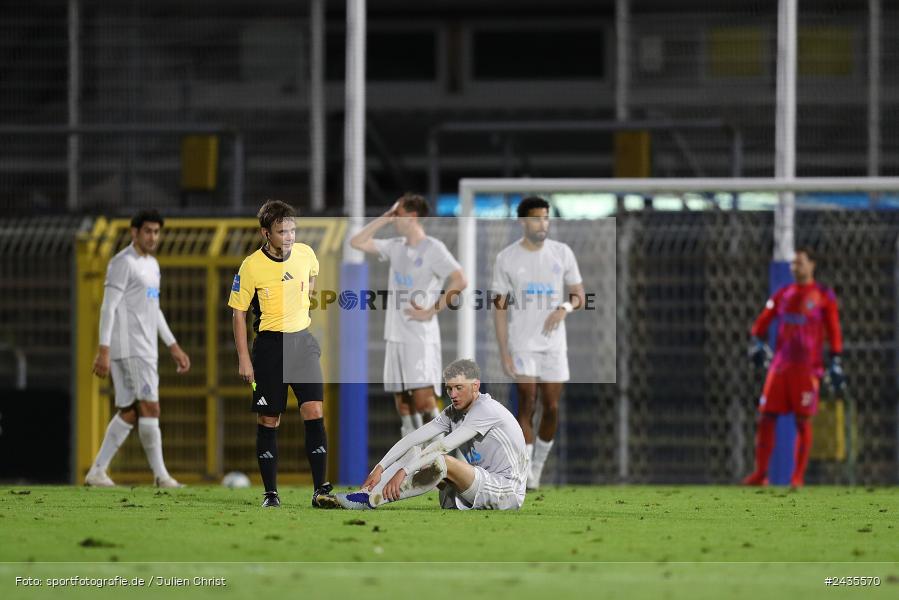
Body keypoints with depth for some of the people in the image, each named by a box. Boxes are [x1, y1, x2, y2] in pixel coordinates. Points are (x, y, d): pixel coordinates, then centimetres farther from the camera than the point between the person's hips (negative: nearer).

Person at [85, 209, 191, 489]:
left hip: (145, 349, 9)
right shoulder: (123, 263, -9)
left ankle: (97, 472, 9)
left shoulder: (151, 264, 20)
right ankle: (160, 474, -7)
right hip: (129, 348, -9)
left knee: (129, 413, 7)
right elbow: (108, 307, -14)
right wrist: (103, 350, -21)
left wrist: (174, 347, 24)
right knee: (150, 408, -10)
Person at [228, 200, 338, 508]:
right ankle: (270, 492, 11)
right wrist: (244, 359, -7)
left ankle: (320, 490, -8)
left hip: (302, 341, 3)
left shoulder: (305, 254, -1)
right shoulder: (251, 266, -11)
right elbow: (238, 312, -4)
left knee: (314, 412, -9)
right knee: (268, 421, 2)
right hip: (269, 345, -3)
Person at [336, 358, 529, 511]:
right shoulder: (453, 413, 8)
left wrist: (403, 471, -30)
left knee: (442, 461, -28)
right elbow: (414, 438, 0)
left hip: (508, 492, -8)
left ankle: (369, 500, -28)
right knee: (418, 450, -1)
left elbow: (445, 445, -25)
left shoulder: (487, 409, -17)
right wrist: (380, 468, -12)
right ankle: (367, 493, -13)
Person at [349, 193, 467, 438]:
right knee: (402, 403, 7)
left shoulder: (433, 248, -8)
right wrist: (383, 219, 10)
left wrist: (430, 312, -15)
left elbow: (459, 281, -17)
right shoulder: (396, 247, 14)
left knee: (423, 399, -15)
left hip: (421, 337, -8)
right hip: (395, 335, 8)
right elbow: (357, 242, 18)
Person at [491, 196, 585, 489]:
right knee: (526, 405, -10)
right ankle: (525, 475, -9)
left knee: (552, 408, 2)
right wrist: (504, 352, -8)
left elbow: (579, 296, 7)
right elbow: (500, 307, -1)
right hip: (522, 344, -3)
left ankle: (538, 467, 21)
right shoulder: (507, 258, -2)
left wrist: (565, 307, -17)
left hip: (554, 344, 3)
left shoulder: (562, 253, 4)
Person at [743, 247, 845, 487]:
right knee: (766, 417, -2)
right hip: (780, 366, 4)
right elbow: (762, 322, 15)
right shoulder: (782, 294, 13)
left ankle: (798, 476, 2)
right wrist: (756, 342, -4)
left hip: (807, 368, -4)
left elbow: (834, 332, 0)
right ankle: (760, 473, 2)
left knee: (803, 421, -4)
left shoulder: (824, 296, 2)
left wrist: (835, 362, -6)